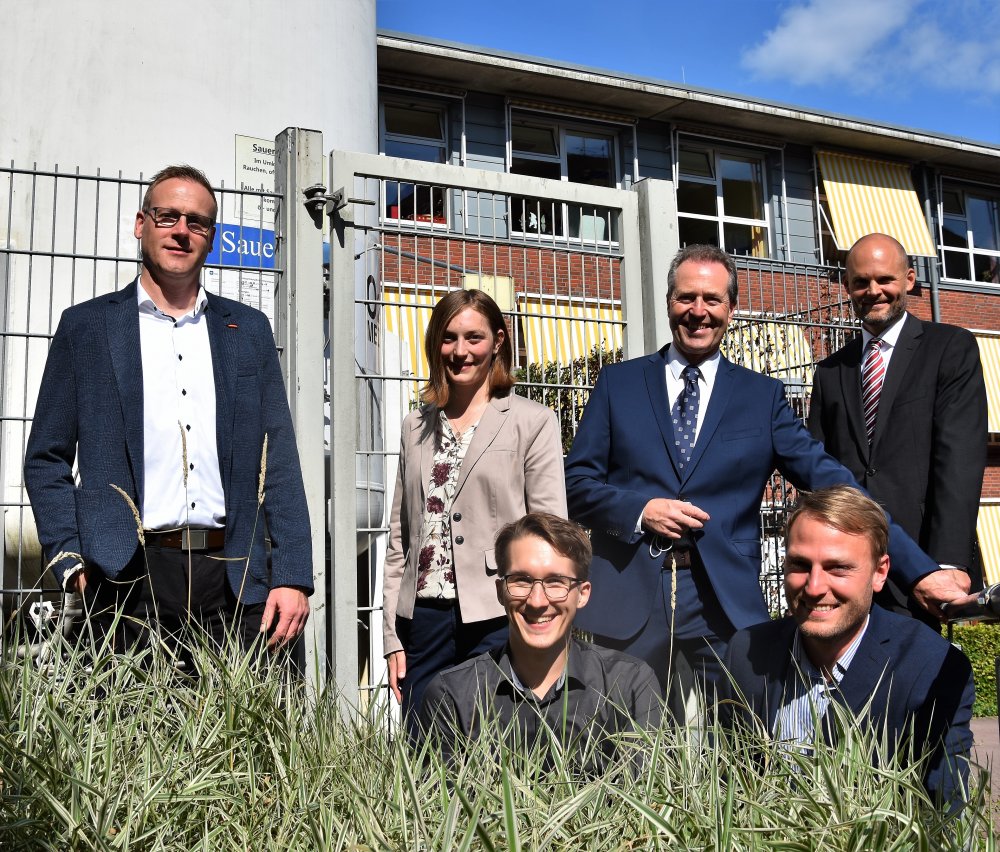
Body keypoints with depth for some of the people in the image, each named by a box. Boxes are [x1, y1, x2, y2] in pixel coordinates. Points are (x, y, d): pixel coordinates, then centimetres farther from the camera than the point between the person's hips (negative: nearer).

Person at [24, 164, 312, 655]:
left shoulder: (248, 329, 13)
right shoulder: (86, 326, 9)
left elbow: (278, 461, 9)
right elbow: (46, 459, 9)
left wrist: (293, 577, 0)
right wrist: (70, 561, -4)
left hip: (235, 579, 2)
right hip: (129, 578, -1)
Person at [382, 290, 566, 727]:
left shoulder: (533, 421, 2)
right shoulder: (415, 427, 15)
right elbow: (399, 538, 14)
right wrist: (392, 636, 9)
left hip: (497, 620, -4)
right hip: (424, 619, 4)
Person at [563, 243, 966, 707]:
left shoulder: (762, 396, 7)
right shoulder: (618, 383, 7)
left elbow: (829, 479, 0)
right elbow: (576, 481, 5)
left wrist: (918, 570, -8)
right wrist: (641, 510, -13)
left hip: (723, 605, 0)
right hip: (627, 598, 0)